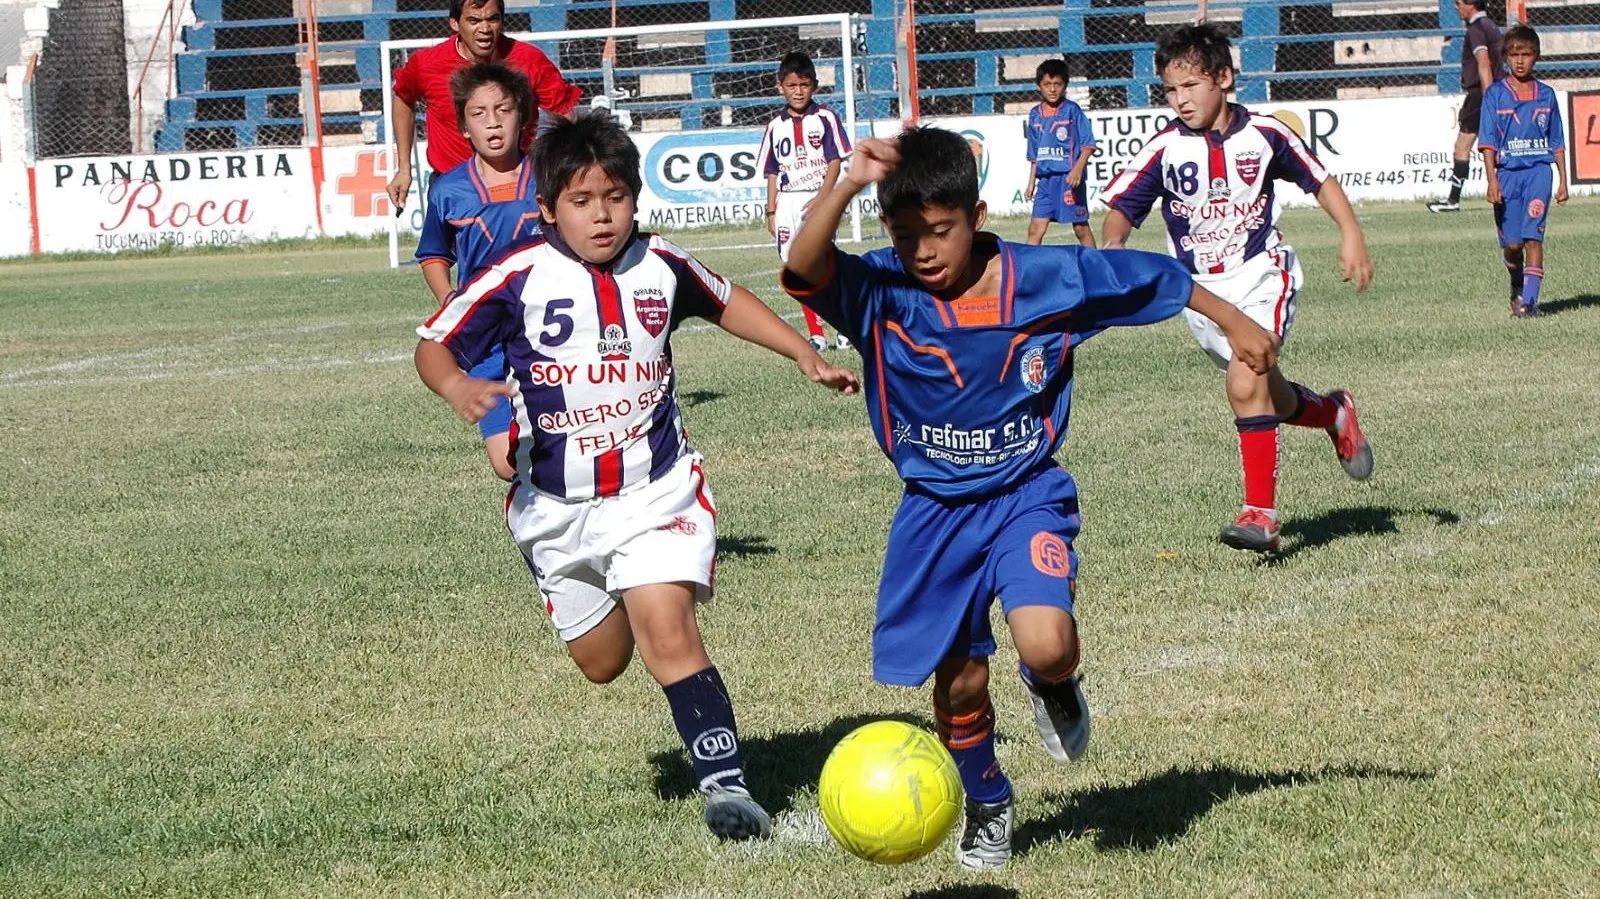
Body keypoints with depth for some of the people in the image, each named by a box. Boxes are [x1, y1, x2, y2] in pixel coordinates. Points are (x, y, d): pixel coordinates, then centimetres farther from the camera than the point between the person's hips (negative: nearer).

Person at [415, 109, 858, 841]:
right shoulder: (518, 280, -12)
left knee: (666, 631, -21)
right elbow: (434, 345, -7)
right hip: (557, 506, 1)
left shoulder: (662, 268, -3)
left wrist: (804, 354, 13)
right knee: (601, 662, 15)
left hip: (657, 492, -1)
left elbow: (725, 303, 18)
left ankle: (725, 784, -19)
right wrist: (458, 389, -28)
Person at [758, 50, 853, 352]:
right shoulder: (776, 126, 9)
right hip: (787, 203, 4)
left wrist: (821, 198, -15)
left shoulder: (825, 118, -1)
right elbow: (772, 173, 12)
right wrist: (771, 211, 7)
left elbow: (835, 163, -5)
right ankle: (816, 334, 9)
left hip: (818, 199, -4)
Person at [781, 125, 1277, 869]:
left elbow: (1152, 276, 2)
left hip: (1026, 494, -1)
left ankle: (1055, 689, 14)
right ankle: (987, 807, 36)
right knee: (958, 681, 6)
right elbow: (803, 270, -35)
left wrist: (1235, 323, 11)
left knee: (1045, 644, -25)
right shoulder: (881, 293, -15)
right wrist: (849, 184, -49)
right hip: (935, 511, 1)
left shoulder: (1049, 278, -13)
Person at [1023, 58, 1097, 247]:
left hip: (1068, 177, -5)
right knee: (1035, 228, 0)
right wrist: (1031, 183, 17)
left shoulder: (1072, 110, -4)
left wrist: (1077, 169, -20)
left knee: (1081, 227, 3)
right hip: (1045, 178, 5)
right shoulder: (1035, 114, 11)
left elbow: (1088, 145, -7)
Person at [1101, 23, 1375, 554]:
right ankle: (1335, 414, 45)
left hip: (1261, 275, -3)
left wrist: (1351, 234, -4)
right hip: (1202, 291, 3)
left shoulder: (1264, 134, -6)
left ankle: (1261, 512, -18)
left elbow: (1319, 181, 7)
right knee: (1265, 394, 12)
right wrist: (1112, 243, -30)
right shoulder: (1165, 148, -6)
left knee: (1247, 384, -22)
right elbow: (1122, 206, -8)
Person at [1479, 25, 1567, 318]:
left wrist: (1563, 181, 9)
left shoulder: (1546, 95, 7)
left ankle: (1530, 300, -13)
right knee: (1511, 243, 4)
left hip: (1538, 170, 0)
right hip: (1507, 173, 0)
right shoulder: (1495, 94, 2)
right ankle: (1517, 288, 32)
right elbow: (1487, 141, -1)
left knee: (1533, 237, -12)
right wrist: (1492, 180, -11)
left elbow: (1557, 142, 13)